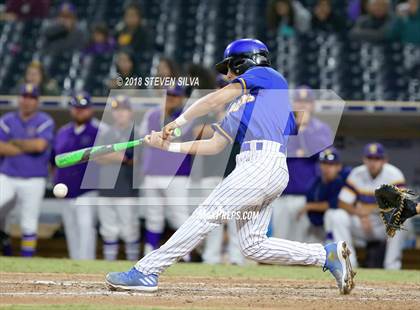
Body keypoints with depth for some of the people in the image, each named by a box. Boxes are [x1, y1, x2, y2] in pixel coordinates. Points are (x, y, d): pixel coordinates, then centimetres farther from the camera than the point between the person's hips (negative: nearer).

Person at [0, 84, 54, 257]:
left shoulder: (45, 122, -2)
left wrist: (15, 142, -7)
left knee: (29, 223, 2)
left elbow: (39, 145, -19)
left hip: (33, 181, -2)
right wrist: (29, 147, -10)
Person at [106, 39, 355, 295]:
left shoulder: (265, 74, 10)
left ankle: (146, 272, -16)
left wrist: (178, 122, 6)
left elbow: (216, 99, -1)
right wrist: (170, 146, 23)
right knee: (253, 245, 1)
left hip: (263, 163, -9)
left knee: (207, 215, -12)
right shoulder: (238, 105, 32)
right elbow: (214, 146, 26)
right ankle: (328, 254, 5)